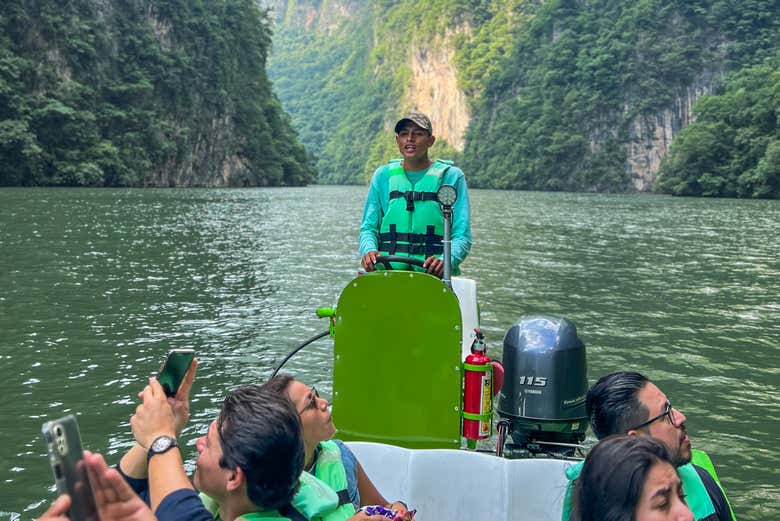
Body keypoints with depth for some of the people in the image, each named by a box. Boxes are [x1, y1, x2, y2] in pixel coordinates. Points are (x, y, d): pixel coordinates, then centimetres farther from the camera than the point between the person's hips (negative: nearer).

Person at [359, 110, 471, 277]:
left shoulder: (451, 176, 6)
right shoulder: (383, 175, 14)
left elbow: (462, 236, 1)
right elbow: (368, 227, 13)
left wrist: (446, 261, -20)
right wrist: (368, 250, -10)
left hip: (432, 275, -2)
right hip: (385, 272, 2)